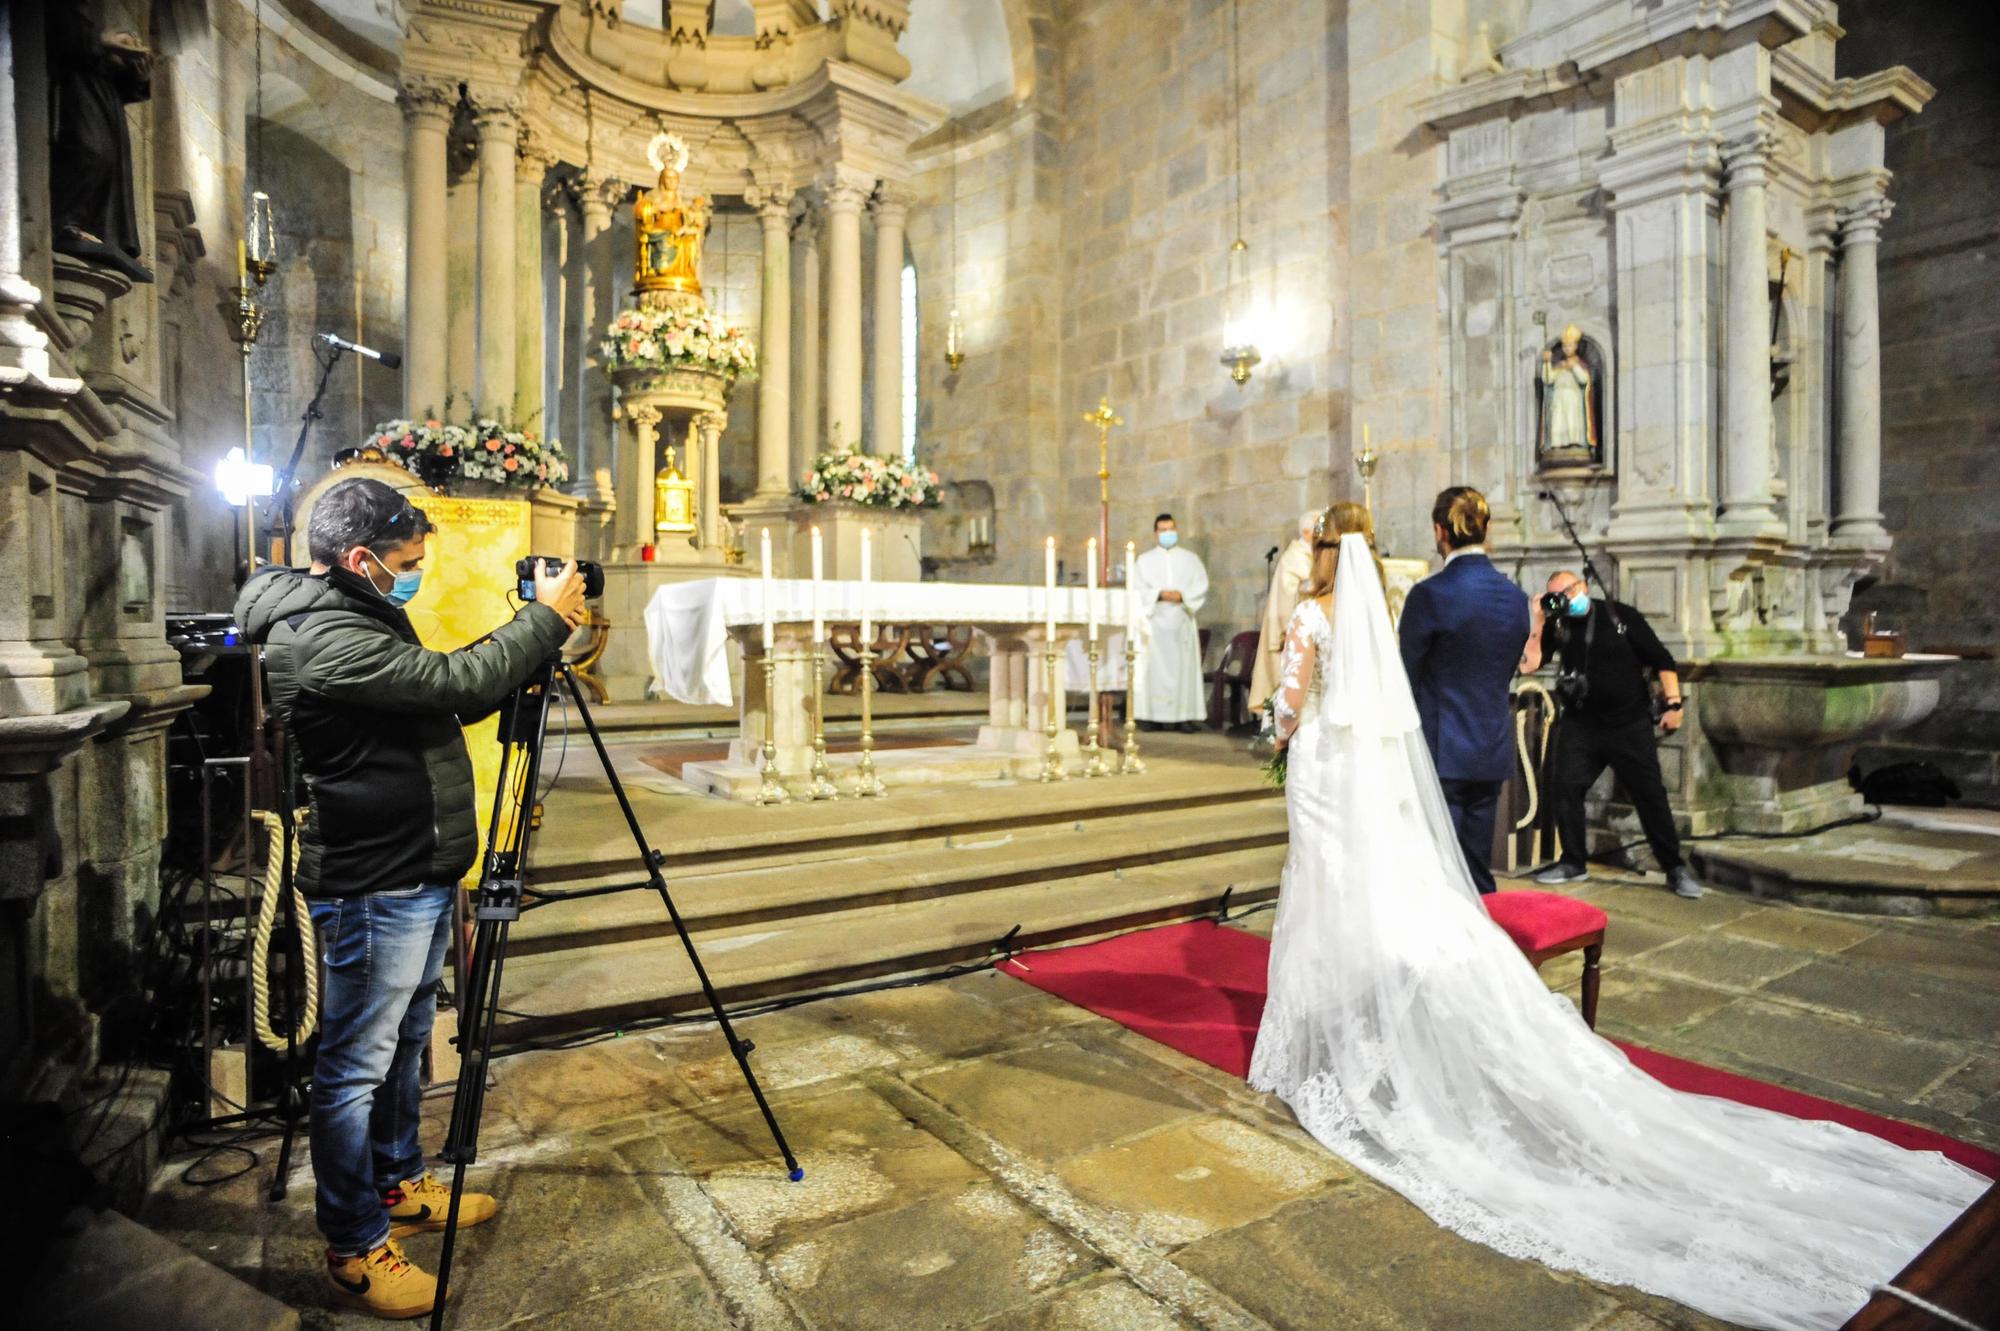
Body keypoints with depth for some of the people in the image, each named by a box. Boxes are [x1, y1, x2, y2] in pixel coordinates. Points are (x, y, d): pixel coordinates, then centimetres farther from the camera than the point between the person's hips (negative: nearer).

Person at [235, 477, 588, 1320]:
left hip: (416, 876, 10)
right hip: (373, 889, -10)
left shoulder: (359, 619, 12)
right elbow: (456, 683, -27)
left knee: (405, 1046, 22)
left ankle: (401, 1187, 39)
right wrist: (545, 620, -15)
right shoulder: (321, 639, -21)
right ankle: (354, 1251, 18)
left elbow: (446, 702, 15)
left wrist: (536, 635, 4)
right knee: (355, 1067, 4)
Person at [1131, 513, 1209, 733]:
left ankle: (1184, 716, -1)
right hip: (1154, 622, -1)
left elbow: (1201, 587, 3)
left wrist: (1183, 596, -14)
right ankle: (1152, 716, -3)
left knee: (1184, 667, -3)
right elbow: (1138, 589, 1)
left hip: (1182, 622, 1)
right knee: (1154, 668, -5)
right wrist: (1160, 595, -15)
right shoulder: (1145, 560, 12)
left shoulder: (1190, 558, 14)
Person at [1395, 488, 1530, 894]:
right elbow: (1507, 671, 13)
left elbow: (1408, 677, -7)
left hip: (1442, 750, -6)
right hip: (1494, 750, 6)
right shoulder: (1517, 596, 5)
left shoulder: (1429, 594, -14)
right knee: (1479, 868, 15)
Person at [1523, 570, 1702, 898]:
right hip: (1580, 724, 2)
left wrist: (1673, 703, -9)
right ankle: (1573, 862, 11)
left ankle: (1675, 868, 16)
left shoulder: (1620, 615, -5)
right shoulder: (1557, 625, 1)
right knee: (1562, 788, -4)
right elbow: (1530, 663, -11)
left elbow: (1662, 660, -3)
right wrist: (1540, 620, -12)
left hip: (1630, 724, -2)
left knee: (1651, 795, 2)